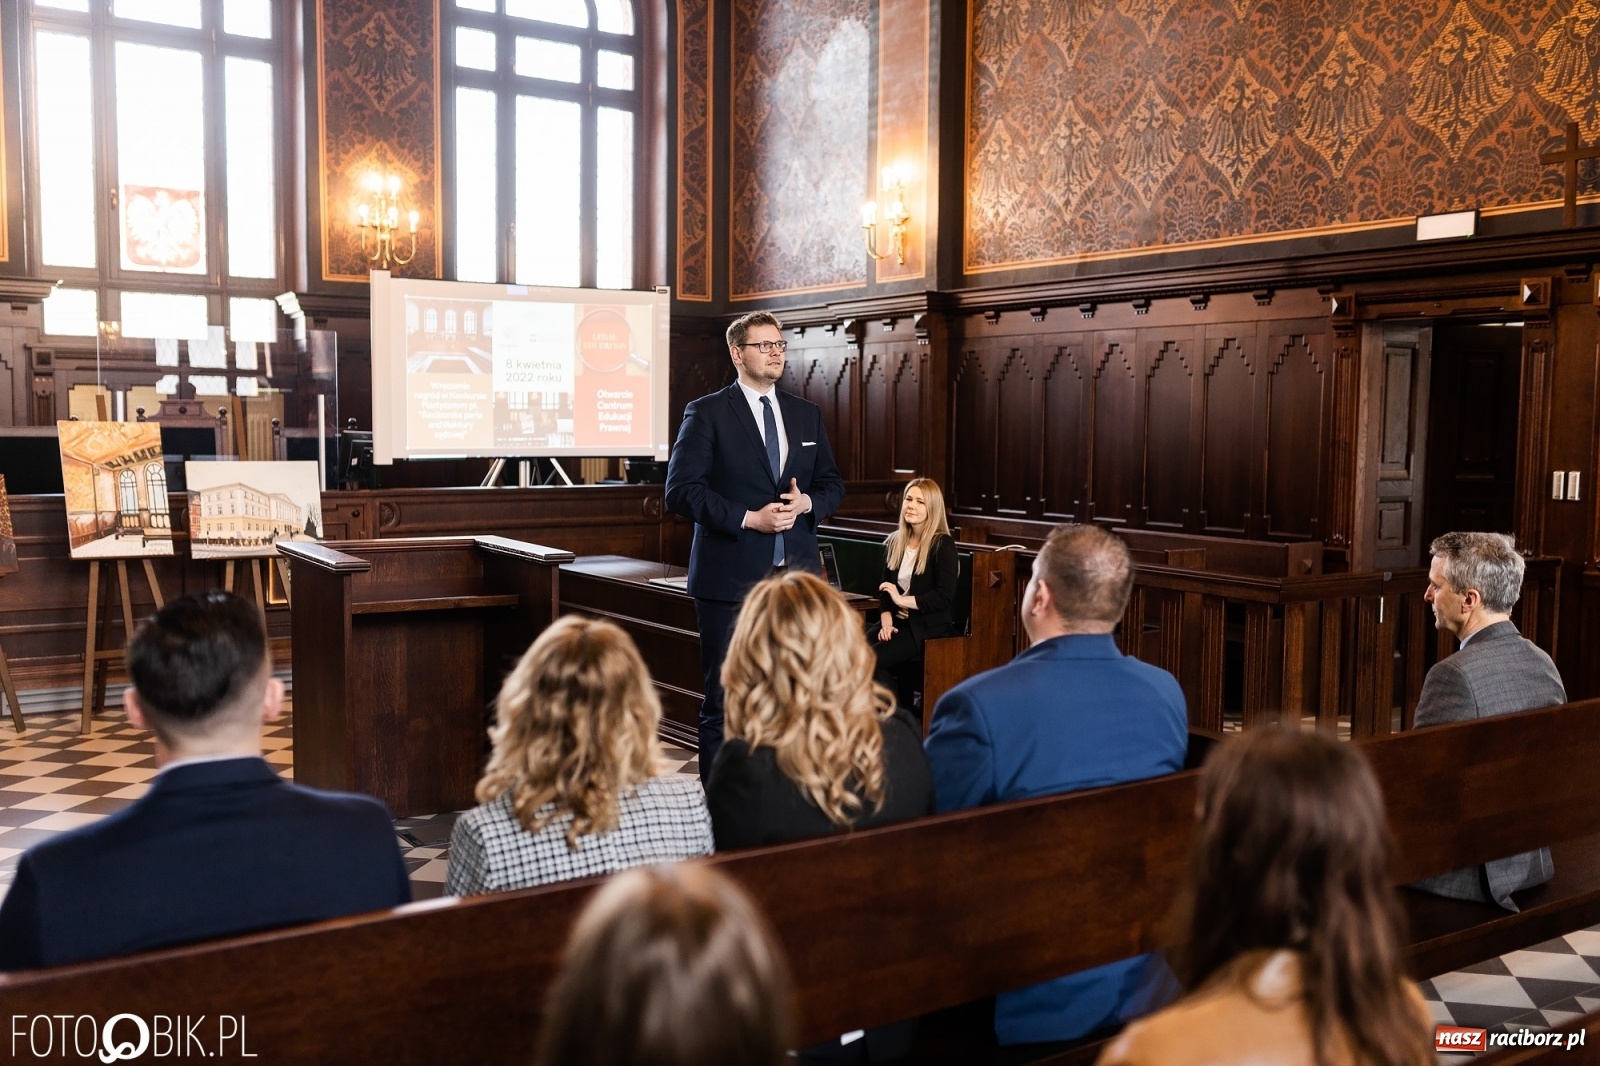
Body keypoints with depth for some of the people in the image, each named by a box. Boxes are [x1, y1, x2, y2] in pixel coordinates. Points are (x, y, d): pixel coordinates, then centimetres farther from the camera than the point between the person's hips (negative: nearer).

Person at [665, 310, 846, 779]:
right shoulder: (707, 413, -2)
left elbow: (833, 483, 17)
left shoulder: (807, 414, 13)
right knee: (725, 701, 3)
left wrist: (806, 502, -6)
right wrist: (749, 519, -16)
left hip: (797, 576, 5)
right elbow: (682, 490, -9)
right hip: (731, 578, -4)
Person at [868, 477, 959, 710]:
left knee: (875, 658, -25)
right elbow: (886, 590, 10)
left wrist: (903, 600, -18)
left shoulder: (943, 544, -8)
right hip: (898, 620, 6)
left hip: (929, 625, -6)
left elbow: (945, 596, -15)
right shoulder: (894, 542, 12)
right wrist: (886, 621, -8)